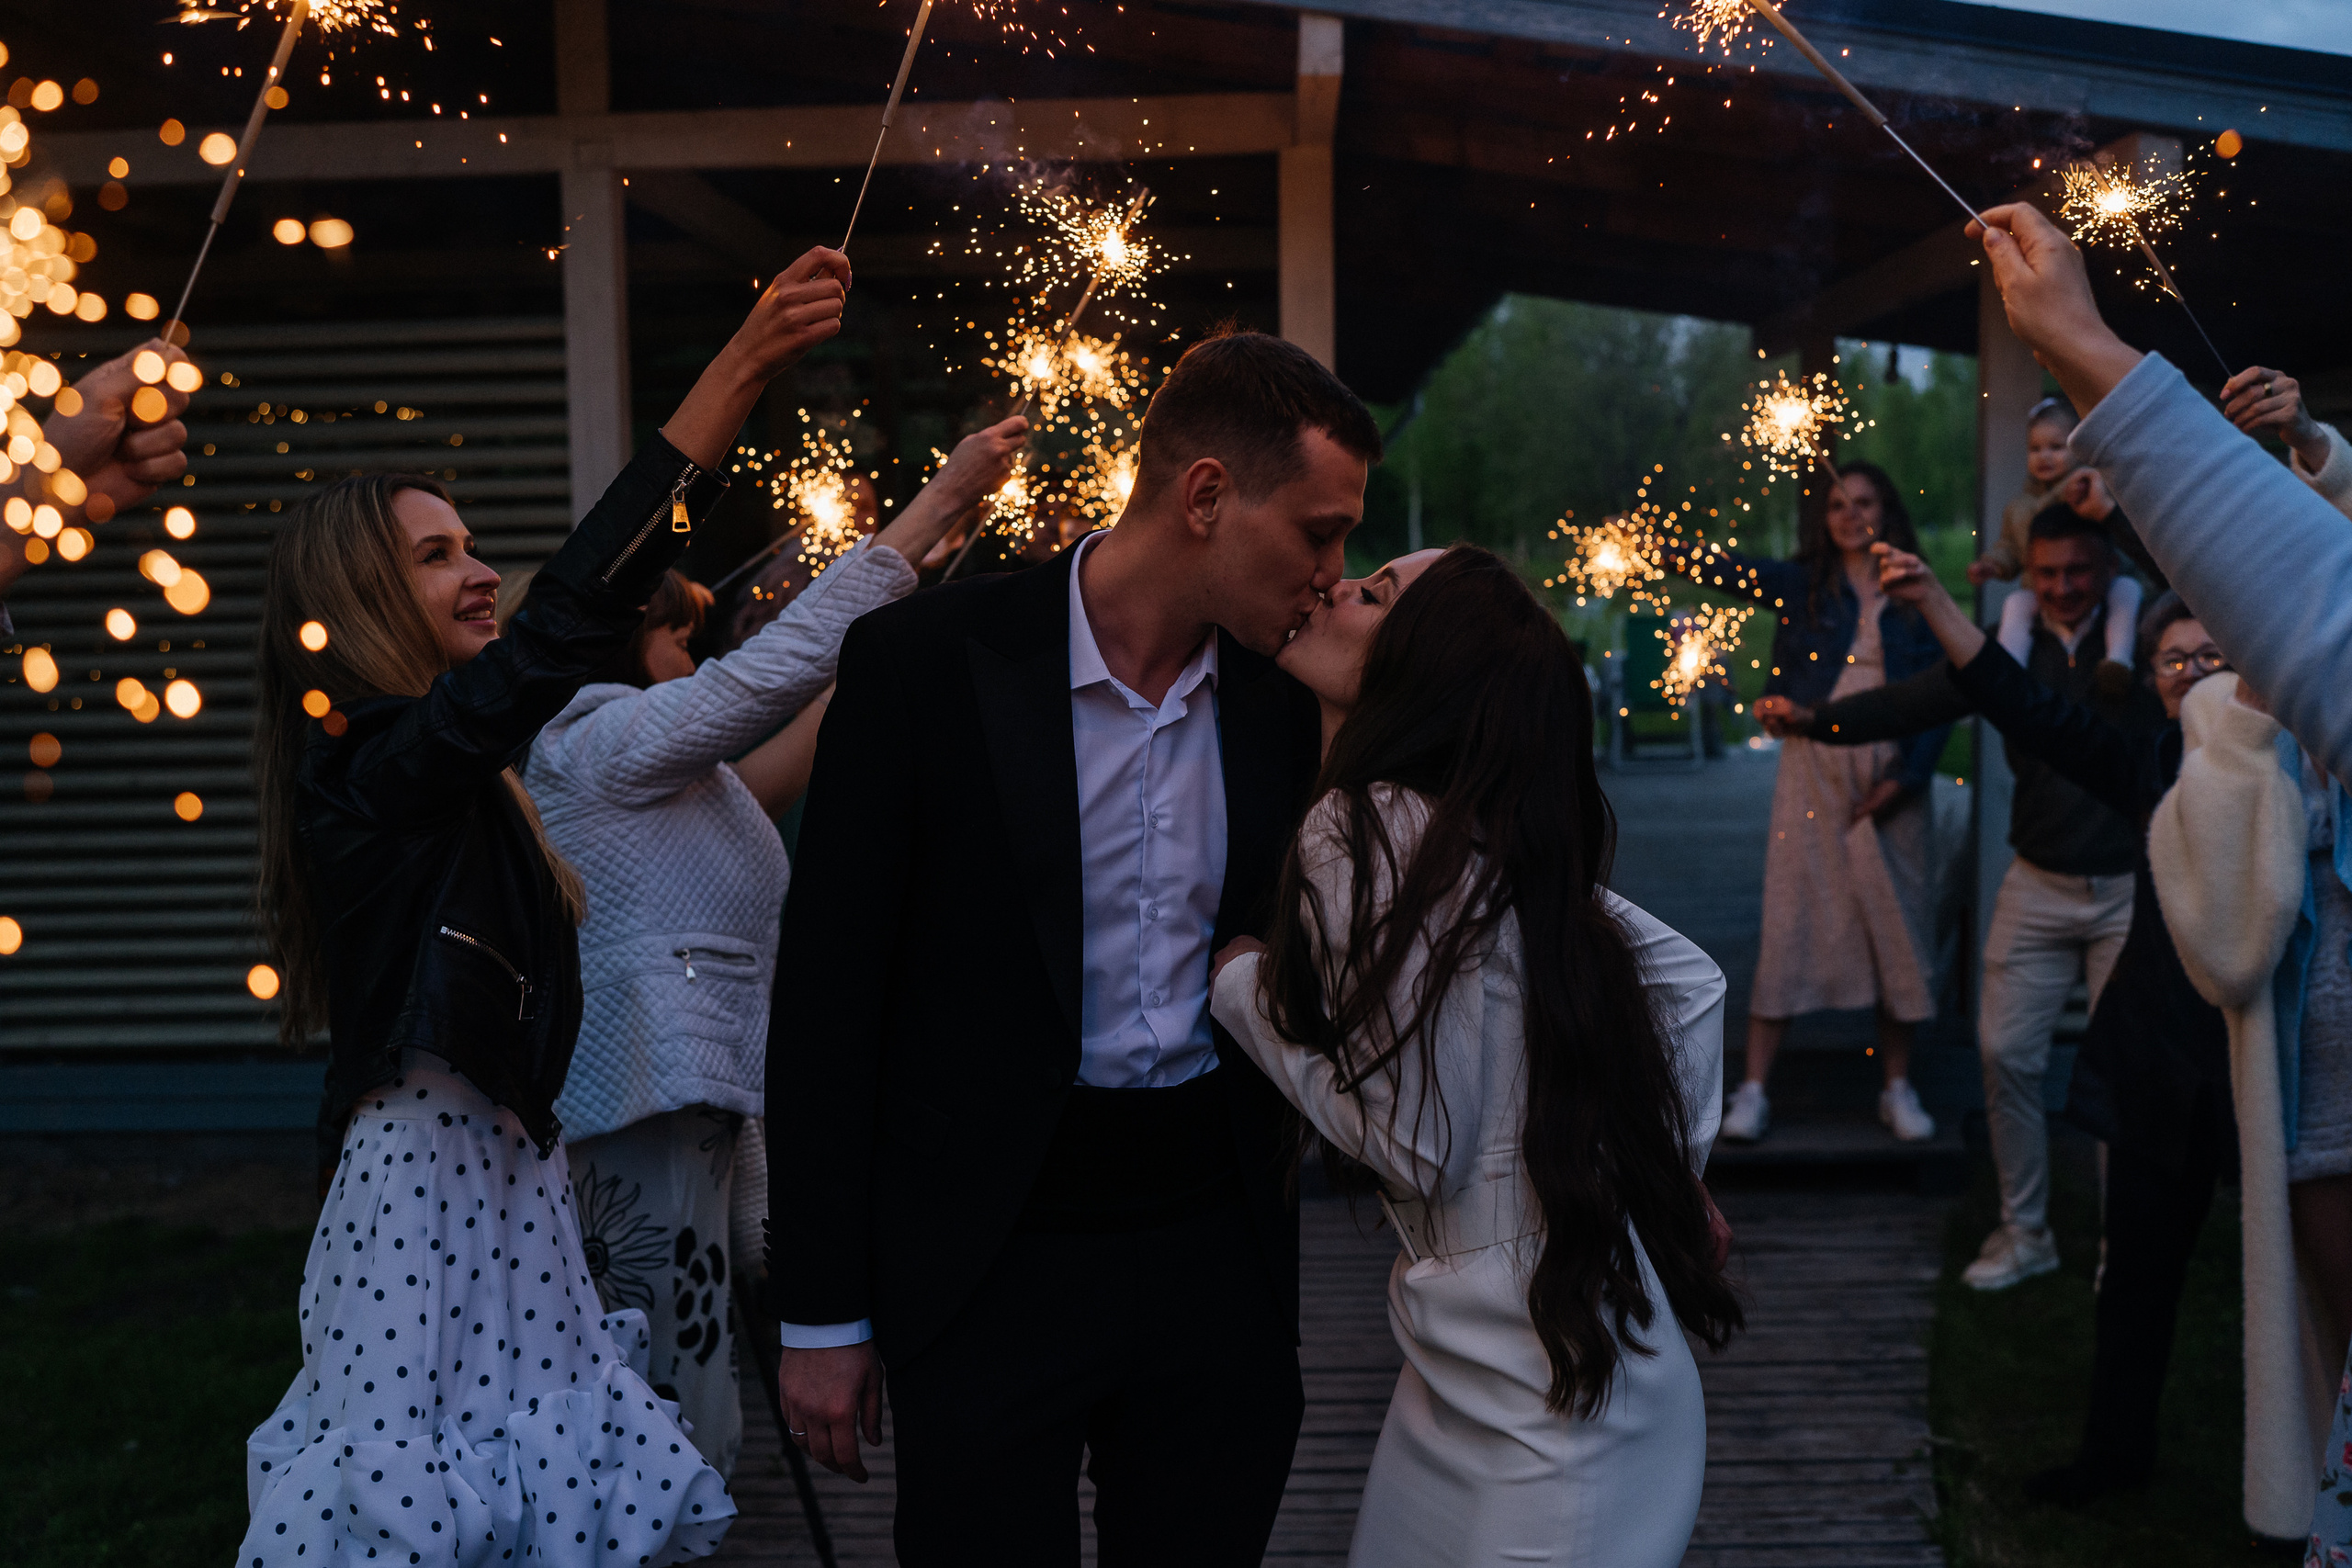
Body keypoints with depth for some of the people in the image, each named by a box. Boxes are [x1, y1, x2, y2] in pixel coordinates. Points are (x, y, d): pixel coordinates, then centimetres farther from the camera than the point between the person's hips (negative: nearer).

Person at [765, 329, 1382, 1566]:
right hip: (991, 1263, -4)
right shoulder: (925, 661, -12)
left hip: (1217, 1253, 4)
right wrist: (819, 1313, -6)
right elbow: (826, 992, -8)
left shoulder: (1289, 696, 1)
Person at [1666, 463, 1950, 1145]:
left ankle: (1898, 1088, 18)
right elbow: (1729, 570, -6)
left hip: (1893, 787, 1)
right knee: (1790, 923, -2)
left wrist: (1907, 776, -7)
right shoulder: (1803, 586, 7)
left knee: (1897, 930, 5)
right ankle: (1754, 1089, 2)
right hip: (1813, 775, -1)